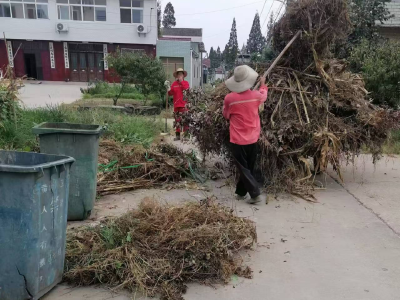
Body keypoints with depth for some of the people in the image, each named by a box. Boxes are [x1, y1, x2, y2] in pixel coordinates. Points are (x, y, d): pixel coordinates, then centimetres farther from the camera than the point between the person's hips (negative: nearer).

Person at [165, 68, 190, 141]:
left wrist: (181, 81, -12)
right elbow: (170, 93, 8)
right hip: (176, 105, 4)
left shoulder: (186, 83, 4)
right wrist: (168, 87, -8)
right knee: (177, 120, 9)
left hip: (184, 105, -4)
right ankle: (178, 135, 15)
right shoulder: (174, 84, 11)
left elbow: (187, 90, -16)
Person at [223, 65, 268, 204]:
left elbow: (226, 115, 5)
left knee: (243, 169, 5)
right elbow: (264, 95, 21)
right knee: (248, 167, 16)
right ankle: (241, 192, 27)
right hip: (252, 139, 3)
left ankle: (256, 194, 0)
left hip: (237, 140, -3)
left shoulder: (229, 98, -12)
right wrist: (263, 84, 38)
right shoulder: (256, 95, -5)